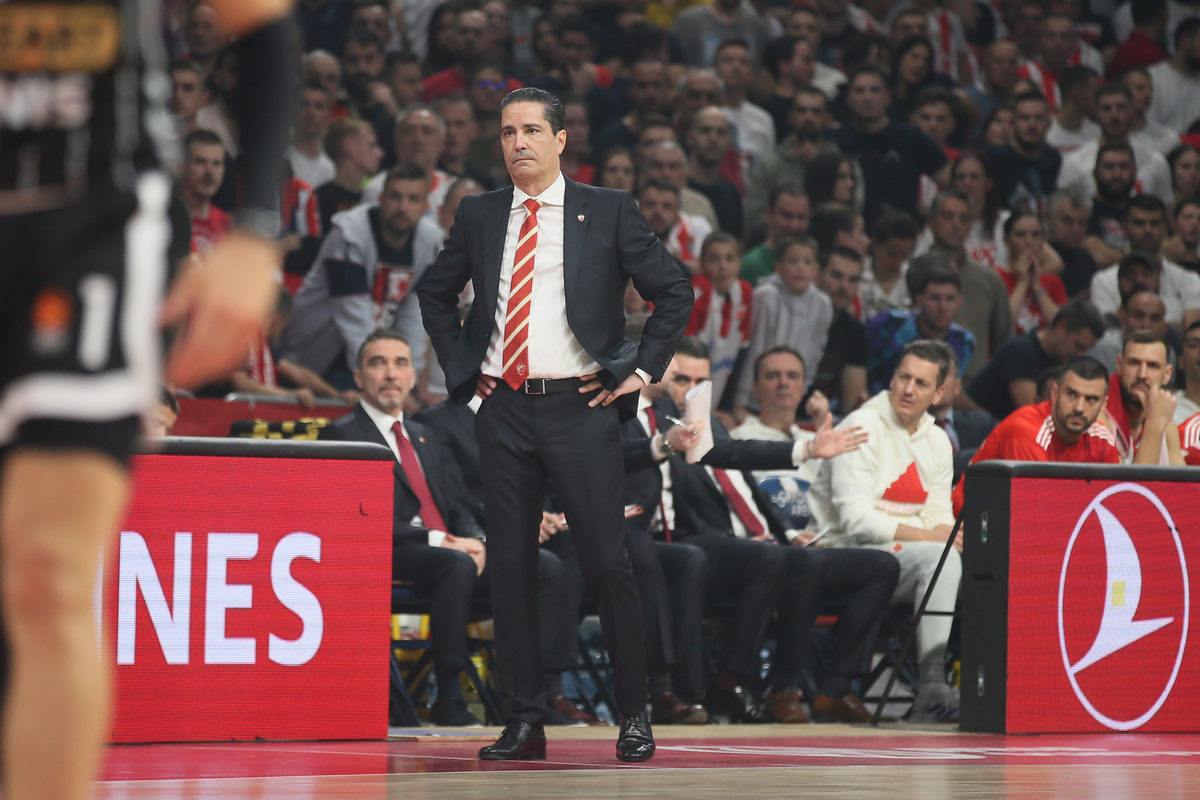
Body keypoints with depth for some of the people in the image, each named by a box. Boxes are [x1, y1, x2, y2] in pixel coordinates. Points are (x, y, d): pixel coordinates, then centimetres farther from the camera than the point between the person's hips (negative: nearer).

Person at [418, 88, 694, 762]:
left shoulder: (608, 212, 2)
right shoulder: (479, 216, 11)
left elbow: (675, 290, 5)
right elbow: (435, 293, 24)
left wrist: (642, 370, -1)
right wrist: (460, 365, 13)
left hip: (581, 406, -3)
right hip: (504, 406, 3)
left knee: (608, 564, -5)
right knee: (509, 564, 3)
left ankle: (635, 717, 6)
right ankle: (525, 721, 9)